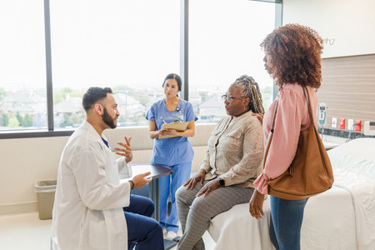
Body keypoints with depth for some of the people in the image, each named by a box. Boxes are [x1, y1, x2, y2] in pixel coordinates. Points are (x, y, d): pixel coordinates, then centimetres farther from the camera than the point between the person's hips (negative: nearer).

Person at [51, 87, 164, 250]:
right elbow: (95, 197, -27)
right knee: (152, 229, -14)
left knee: (146, 206, 16)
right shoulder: (85, 145, -26)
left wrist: (125, 160, 1)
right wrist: (131, 185, -18)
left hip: (96, 205, 10)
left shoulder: (94, 137, 6)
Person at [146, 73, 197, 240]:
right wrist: (159, 133, -18)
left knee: (178, 192, 1)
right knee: (161, 192, 5)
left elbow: (192, 132, 0)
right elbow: (151, 133, 4)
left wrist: (177, 133, -19)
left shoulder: (186, 106, 3)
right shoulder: (155, 107, 5)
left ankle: (172, 226, 18)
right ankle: (160, 223, 27)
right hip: (161, 153, 1)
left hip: (181, 154, -1)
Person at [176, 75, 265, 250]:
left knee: (200, 205, -26)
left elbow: (251, 163, -24)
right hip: (215, 177, 9)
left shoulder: (252, 124, -15)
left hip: (240, 185, -9)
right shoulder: (225, 121, 12)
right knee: (182, 194, -4)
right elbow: (211, 151, 20)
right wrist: (203, 170, 3)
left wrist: (220, 181, -23)